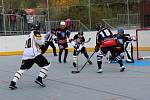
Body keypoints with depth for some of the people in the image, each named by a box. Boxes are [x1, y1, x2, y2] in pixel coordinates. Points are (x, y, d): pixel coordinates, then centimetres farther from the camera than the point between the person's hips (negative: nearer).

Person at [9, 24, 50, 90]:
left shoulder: (29, 36, 30)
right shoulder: (35, 32, 5)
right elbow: (38, 41, -11)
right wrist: (41, 45, 9)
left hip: (26, 55, 7)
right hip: (34, 54, -7)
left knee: (22, 69, 15)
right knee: (47, 64, 5)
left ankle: (13, 83, 4)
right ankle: (39, 79, -6)